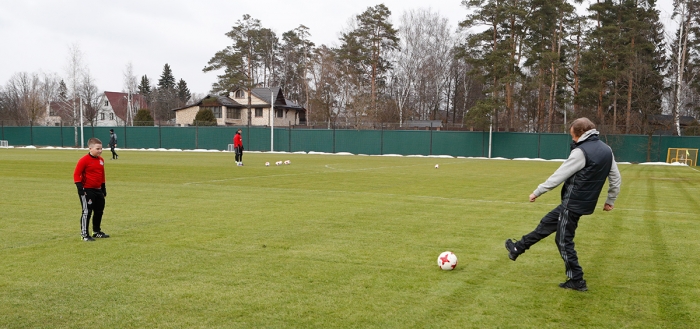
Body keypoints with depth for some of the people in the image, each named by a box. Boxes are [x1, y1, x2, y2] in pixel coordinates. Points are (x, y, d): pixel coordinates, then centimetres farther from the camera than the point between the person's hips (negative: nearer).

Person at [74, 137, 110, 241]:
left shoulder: (101, 160, 9)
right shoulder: (84, 160, -13)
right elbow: (76, 174, -13)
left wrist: (103, 187, 21)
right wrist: (79, 187, -19)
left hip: (98, 190, 8)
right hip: (87, 190, -8)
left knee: (99, 211, 15)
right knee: (87, 212, -6)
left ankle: (97, 231, 30)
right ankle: (84, 234, 2)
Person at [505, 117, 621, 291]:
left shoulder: (581, 151, -19)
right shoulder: (607, 150, 6)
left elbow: (558, 176, -16)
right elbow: (616, 178, 11)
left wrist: (537, 192, -6)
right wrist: (610, 201, 22)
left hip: (573, 203, -9)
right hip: (585, 203, 9)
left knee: (564, 240, 4)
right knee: (546, 224, 19)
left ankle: (577, 280, 10)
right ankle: (518, 249, 31)